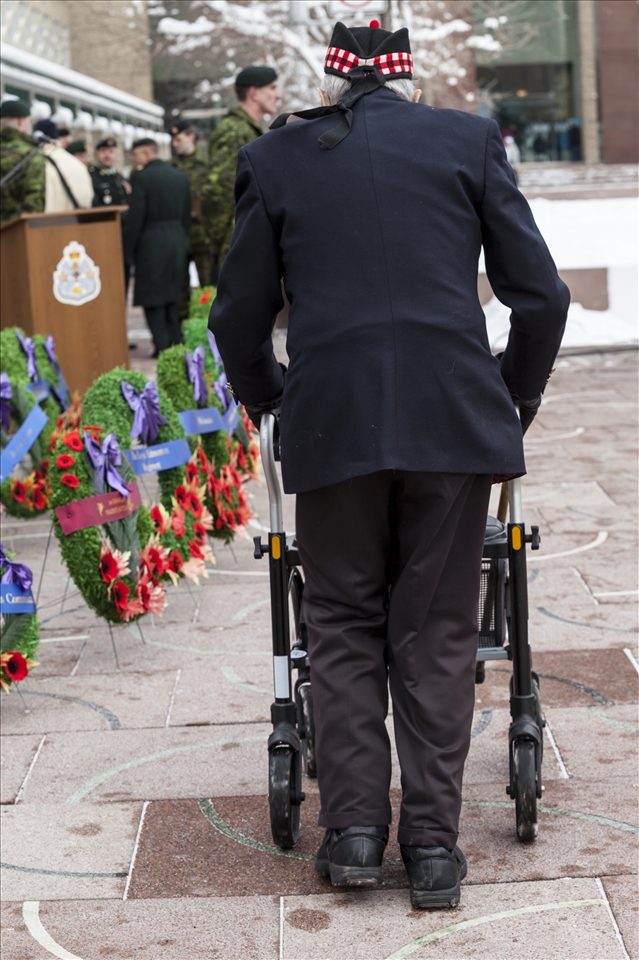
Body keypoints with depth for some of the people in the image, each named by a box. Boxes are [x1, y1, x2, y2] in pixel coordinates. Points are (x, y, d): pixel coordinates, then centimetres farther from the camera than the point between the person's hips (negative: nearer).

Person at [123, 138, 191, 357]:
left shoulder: (142, 177, -12)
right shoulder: (180, 176, 9)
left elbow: (135, 218, -13)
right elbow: (186, 214, 12)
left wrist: (129, 250, -6)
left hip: (151, 244, -7)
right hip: (177, 242, 7)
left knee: (152, 298, 0)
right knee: (171, 294, 15)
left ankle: (162, 345, -3)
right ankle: (176, 342, 15)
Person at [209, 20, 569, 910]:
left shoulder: (274, 158, 10)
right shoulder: (468, 139, 9)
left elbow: (240, 316, 11)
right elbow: (540, 294, 7)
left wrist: (267, 401, 29)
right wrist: (515, 399, 21)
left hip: (332, 425, 0)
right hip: (454, 418, 0)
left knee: (344, 625, 15)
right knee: (436, 632, 9)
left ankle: (354, 826, 11)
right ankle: (433, 843, 10)